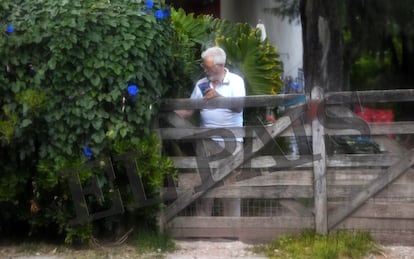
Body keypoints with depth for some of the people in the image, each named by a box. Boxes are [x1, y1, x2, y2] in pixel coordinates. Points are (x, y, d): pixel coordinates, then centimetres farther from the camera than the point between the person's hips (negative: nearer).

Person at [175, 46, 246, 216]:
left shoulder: (236, 81, 1)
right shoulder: (201, 85, 12)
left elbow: (239, 107, -13)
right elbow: (188, 110, 10)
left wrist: (218, 97, -25)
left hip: (231, 141, -3)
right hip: (207, 140, 3)